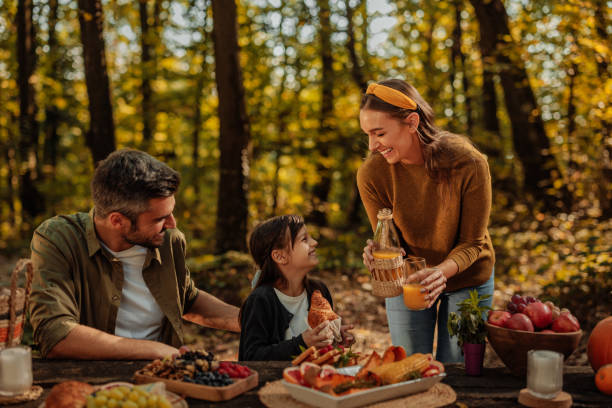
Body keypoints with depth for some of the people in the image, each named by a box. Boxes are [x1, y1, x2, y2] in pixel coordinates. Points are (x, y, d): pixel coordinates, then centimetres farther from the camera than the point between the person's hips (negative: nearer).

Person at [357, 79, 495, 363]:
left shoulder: (469, 164, -27)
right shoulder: (371, 174, -23)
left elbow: (472, 243, -17)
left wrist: (442, 271, -37)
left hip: (466, 279, -1)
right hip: (406, 279, 1)